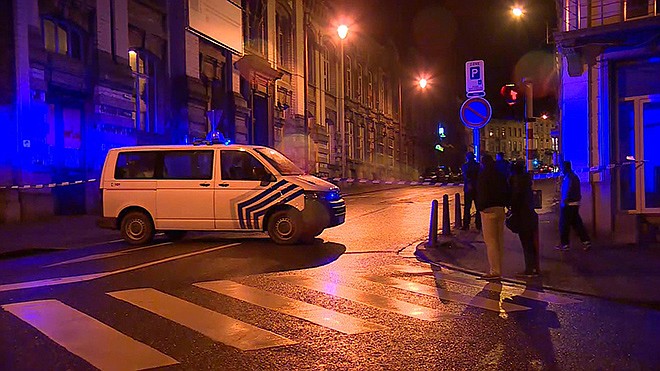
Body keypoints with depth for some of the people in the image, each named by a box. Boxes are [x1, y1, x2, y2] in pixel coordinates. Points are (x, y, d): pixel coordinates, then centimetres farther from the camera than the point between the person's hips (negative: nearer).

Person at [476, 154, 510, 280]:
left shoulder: (483, 176, -9)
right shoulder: (500, 175, 12)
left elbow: (481, 193, -13)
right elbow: (507, 192, 15)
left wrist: (480, 207, -3)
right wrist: (504, 204, 18)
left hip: (488, 210, -7)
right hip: (500, 209, 7)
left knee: (490, 241, -5)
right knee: (499, 240, 12)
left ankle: (494, 271, -6)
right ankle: (498, 269, 19)